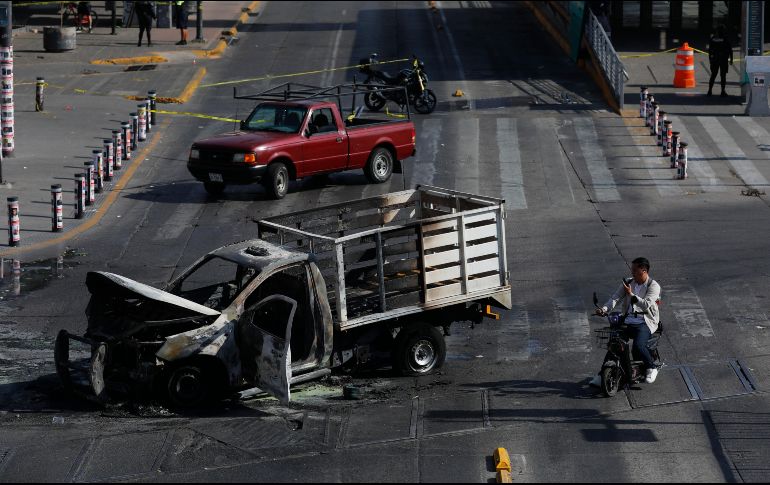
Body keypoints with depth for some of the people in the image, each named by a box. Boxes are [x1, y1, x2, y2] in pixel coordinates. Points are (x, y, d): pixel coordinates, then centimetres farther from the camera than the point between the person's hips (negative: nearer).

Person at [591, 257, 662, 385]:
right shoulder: (629, 283, 12)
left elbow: (646, 305, -20)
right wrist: (605, 309, -16)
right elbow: (616, 297, 1)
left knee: (638, 346, -29)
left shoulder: (653, 286, -6)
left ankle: (652, 368, -2)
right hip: (628, 320, 6)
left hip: (645, 322, -6)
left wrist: (631, 294, -24)